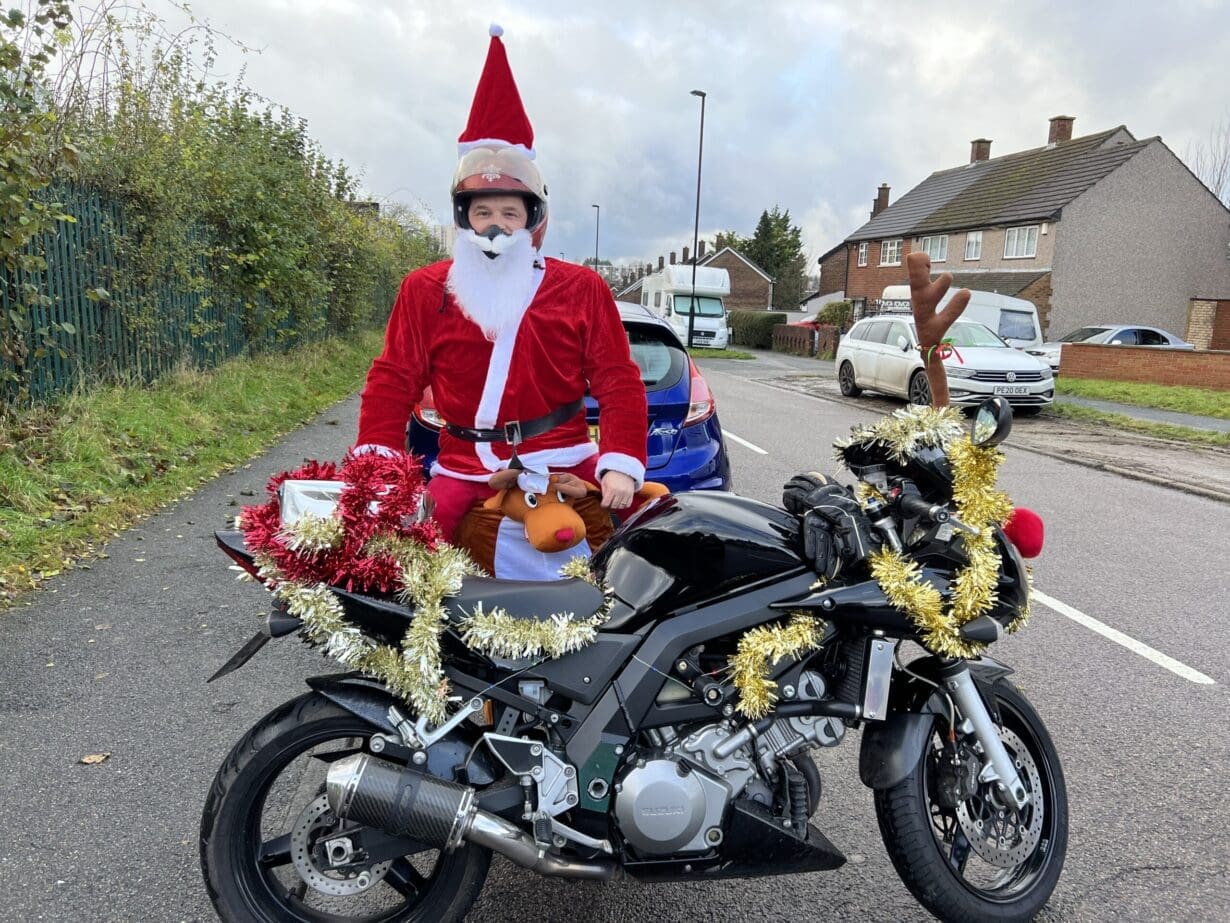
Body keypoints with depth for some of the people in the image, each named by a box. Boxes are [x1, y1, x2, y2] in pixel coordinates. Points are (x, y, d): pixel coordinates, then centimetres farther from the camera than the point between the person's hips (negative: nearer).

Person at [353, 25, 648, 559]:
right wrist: (377, 462, -9)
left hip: (566, 465, 0)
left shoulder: (582, 290, 5)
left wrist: (622, 464, -14)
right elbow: (394, 380, 6)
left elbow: (619, 382, 0)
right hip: (464, 471, 0)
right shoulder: (424, 290, 7)